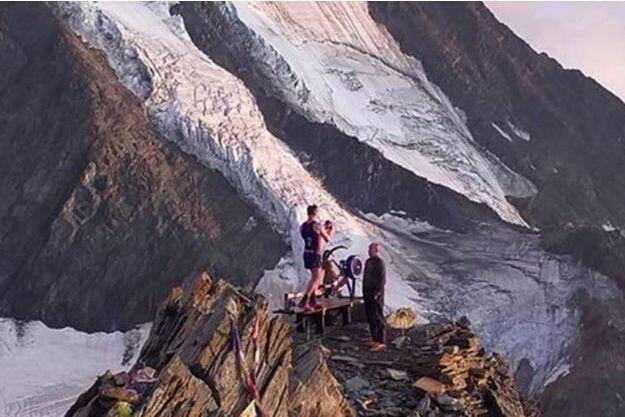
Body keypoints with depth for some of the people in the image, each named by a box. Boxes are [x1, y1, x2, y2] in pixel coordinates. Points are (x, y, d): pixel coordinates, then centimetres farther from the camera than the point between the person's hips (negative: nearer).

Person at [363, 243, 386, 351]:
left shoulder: (379, 262, -12)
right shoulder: (368, 261, 15)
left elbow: (382, 280, -17)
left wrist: (377, 293, -21)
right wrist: (364, 291, 18)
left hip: (376, 294, -9)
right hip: (367, 293, 9)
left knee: (377, 317, -7)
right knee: (370, 316, 12)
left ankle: (381, 341, -4)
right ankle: (375, 338, 22)